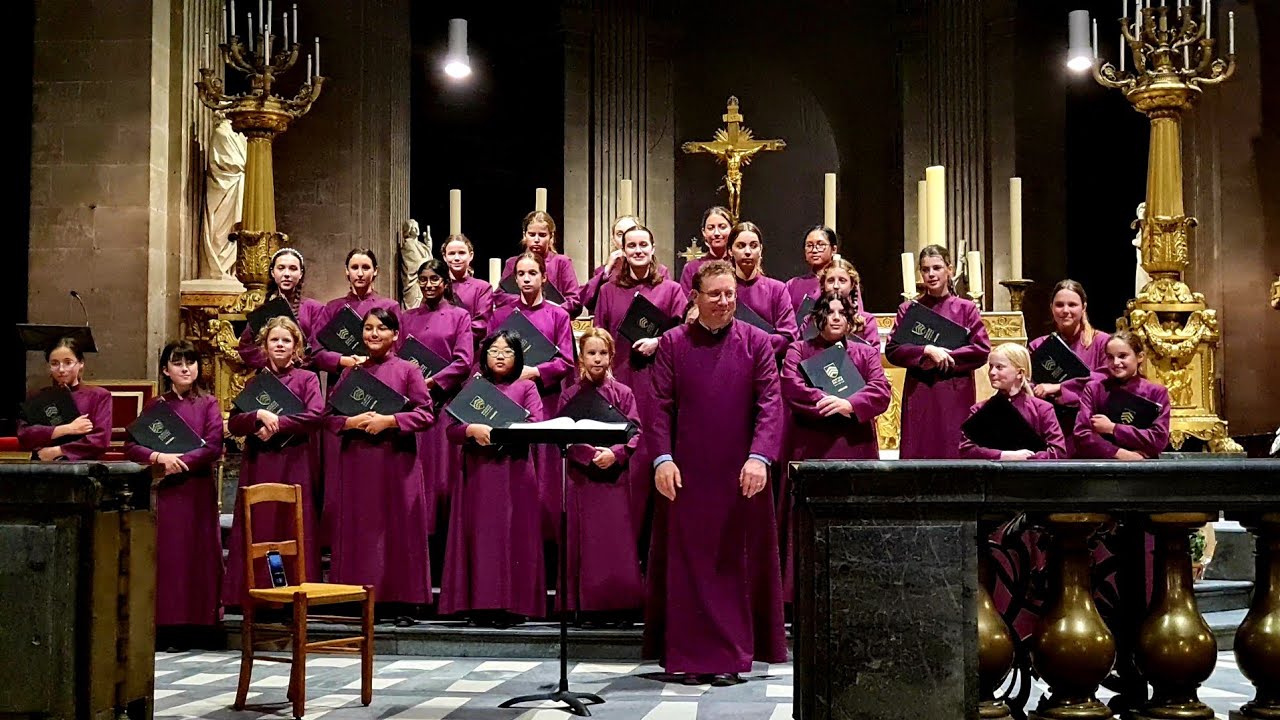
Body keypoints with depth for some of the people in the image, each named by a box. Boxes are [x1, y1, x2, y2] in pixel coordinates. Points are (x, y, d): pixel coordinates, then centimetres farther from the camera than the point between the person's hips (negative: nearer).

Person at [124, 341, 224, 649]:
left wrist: (178, 462, -13)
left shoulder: (208, 403, 6)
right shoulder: (155, 406, 11)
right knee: (164, 554, -3)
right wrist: (159, 457, -14)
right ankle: (163, 623, 1)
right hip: (163, 492, 2)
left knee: (194, 554, -2)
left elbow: (213, 448, -5)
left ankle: (191, 625, 1)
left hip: (196, 491, -1)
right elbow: (130, 446, 3)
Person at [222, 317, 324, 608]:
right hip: (258, 465, 3)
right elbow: (233, 423, 5)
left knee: (294, 530, -4)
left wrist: (277, 424, -13)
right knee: (258, 531, 0)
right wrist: (258, 415, -13)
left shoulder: (307, 379, 6)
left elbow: (315, 415, -10)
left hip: (295, 465, -3)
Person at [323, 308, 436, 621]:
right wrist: (351, 422, -9)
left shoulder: (407, 370, 1)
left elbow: (426, 414, -5)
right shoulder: (351, 373, 12)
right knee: (358, 529, 3)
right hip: (356, 462, 3)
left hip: (396, 462, -3)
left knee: (398, 528, -1)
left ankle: (402, 601, 4)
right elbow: (328, 415, 10)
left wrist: (389, 421, -16)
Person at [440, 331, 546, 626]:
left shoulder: (526, 387, 11)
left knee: (512, 535, -5)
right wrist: (472, 430, -15)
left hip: (513, 472, -2)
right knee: (479, 535, -2)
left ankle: (512, 605, -3)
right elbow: (452, 430, 6)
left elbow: (537, 426, -4)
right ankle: (481, 604, 0)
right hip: (476, 473, 2)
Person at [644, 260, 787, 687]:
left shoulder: (756, 342, 3)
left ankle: (732, 657, 11)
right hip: (686, 473, 1)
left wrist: (759, 457, -17)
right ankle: (691, 656, 11)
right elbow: (660, 406, 1)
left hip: (741, 475, 0)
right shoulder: (673, 343, 5)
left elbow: (770, 404, -4)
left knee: (736, 565, 4)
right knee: (688, 563, 4)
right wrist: (662, 458, -11)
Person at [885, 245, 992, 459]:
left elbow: (982, 350, -2)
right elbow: (892, 350, -1)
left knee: (954, 452, -1)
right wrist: (926, 351, -14)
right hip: (919, 393, 0)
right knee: (918, 451, -2)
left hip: (956, 394, 0)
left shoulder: (966, 308, 5)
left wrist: (944, 357, -10)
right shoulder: (908, 309, 6)